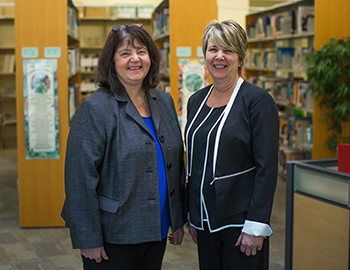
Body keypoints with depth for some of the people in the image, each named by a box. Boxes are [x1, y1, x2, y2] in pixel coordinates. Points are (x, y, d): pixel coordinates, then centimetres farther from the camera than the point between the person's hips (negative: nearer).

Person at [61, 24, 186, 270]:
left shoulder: (164, 102, 7)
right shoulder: (96, 108, -12)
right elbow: (81, 177, -15)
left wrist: (179, 219, 13)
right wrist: (88, 238, -16)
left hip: (157, 231, 6)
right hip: (113, 236, -5)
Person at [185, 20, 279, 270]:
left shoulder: (258, 100, -9)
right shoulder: (196, 101, 9)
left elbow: (267, 167, -13)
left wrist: (256, 226, -17)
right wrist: (192, 216, 13)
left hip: (240, 220, -5)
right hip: (205, 219, 6)